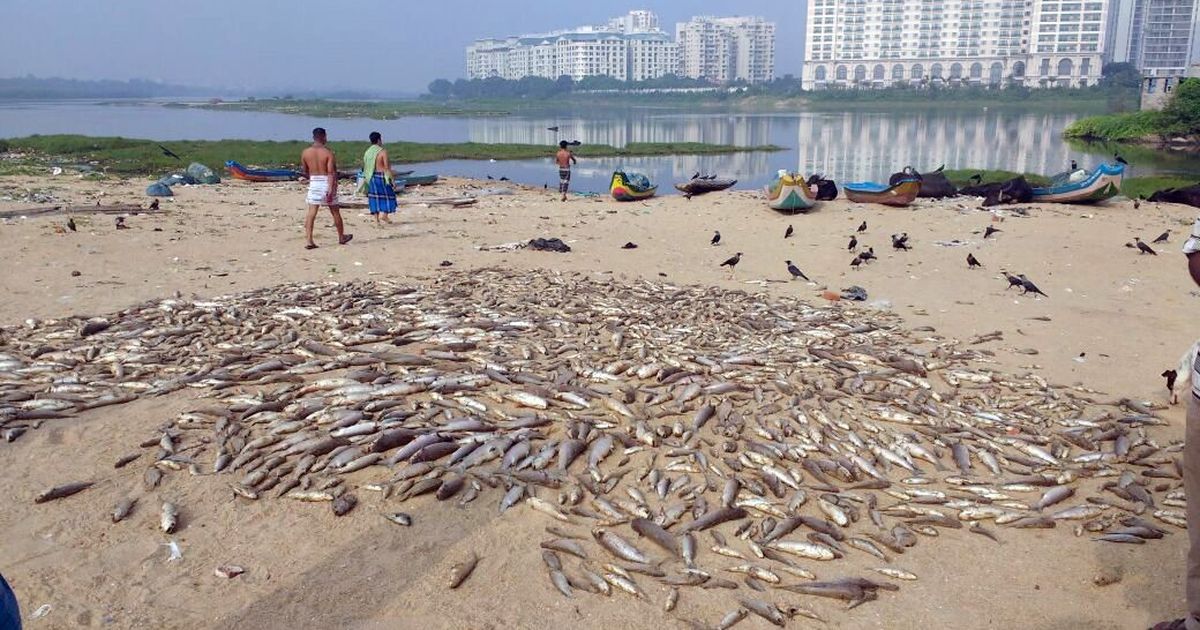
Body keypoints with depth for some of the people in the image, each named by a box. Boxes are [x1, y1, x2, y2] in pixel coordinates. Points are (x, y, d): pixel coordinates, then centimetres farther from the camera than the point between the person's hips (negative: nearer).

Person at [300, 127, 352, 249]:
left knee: (311, 213, 0)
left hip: (313, 184, 3)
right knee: (335, 212, 14)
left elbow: (305, 171, 11)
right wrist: (331, 189, -20)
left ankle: (309, 241, -9)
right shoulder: (328, 152, -10)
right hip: (326, 184, -2)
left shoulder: (305, 152, 1)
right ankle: (341, 237, 30)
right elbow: (331, 172, -18)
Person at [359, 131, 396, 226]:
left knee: (374, 197, 7)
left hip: (371, 178, 5)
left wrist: (367, 179, 18)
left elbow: (365, 167, 10)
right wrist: (391, 179, -11)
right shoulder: (383, 151, -9)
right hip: (382, 176, -5)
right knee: (387, 195, 9)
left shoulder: (367, 152, 8)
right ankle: (384, 214, -6)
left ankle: (376, 220, 5)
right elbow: (386, 167, -14)